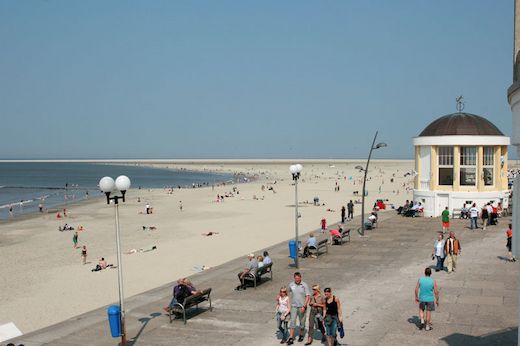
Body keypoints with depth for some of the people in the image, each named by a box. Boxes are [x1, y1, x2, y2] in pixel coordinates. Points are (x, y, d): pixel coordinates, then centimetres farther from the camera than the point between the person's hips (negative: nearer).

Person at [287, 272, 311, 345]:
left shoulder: (304, 285, -8)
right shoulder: (291, 285, -1)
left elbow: (307, 296, -9)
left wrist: (304, 306, -16)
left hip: (302, 307, -1)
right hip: (294, 306, 1)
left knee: (302, 322, 10)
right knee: (292, 321, -6)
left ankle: (301, 335, 31)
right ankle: (291, 338, -7)